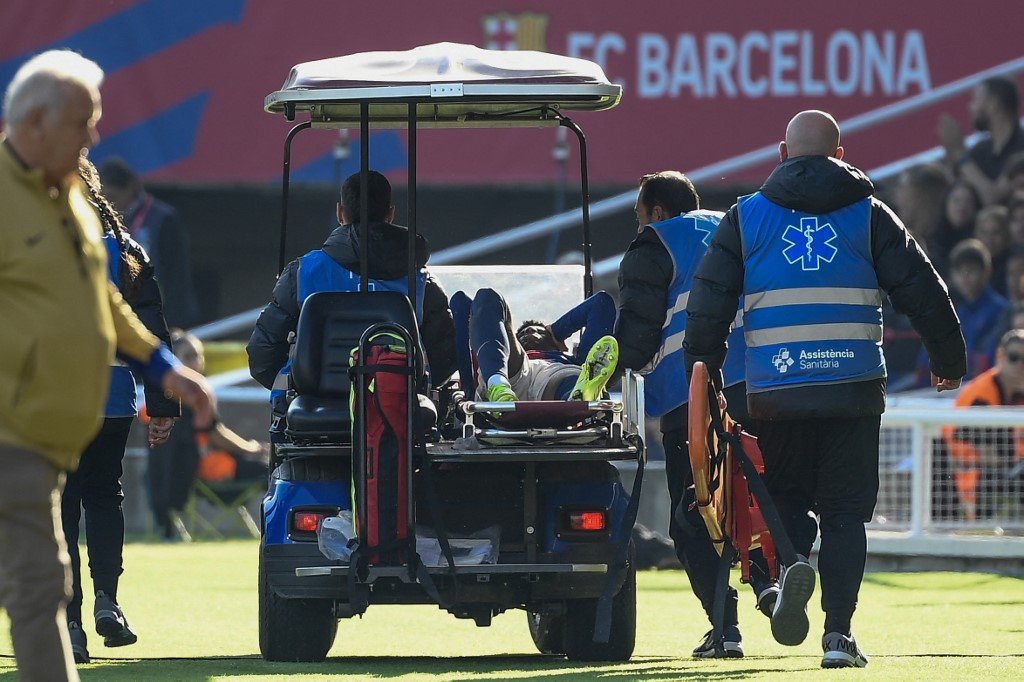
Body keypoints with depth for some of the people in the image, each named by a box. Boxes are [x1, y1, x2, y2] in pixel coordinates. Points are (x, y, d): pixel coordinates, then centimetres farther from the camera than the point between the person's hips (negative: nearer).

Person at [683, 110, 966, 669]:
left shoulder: (745, 217, 8)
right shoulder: (868, 214, 7)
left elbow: (707, 305, 4)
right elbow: (922, 292, 6)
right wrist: (948, 361, 19)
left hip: (775, 392, 0)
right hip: (854, 391, 0)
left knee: (785, 497, 16)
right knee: (844, 511, 6)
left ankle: (791, 563, -17)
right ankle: (838, 634, -4)